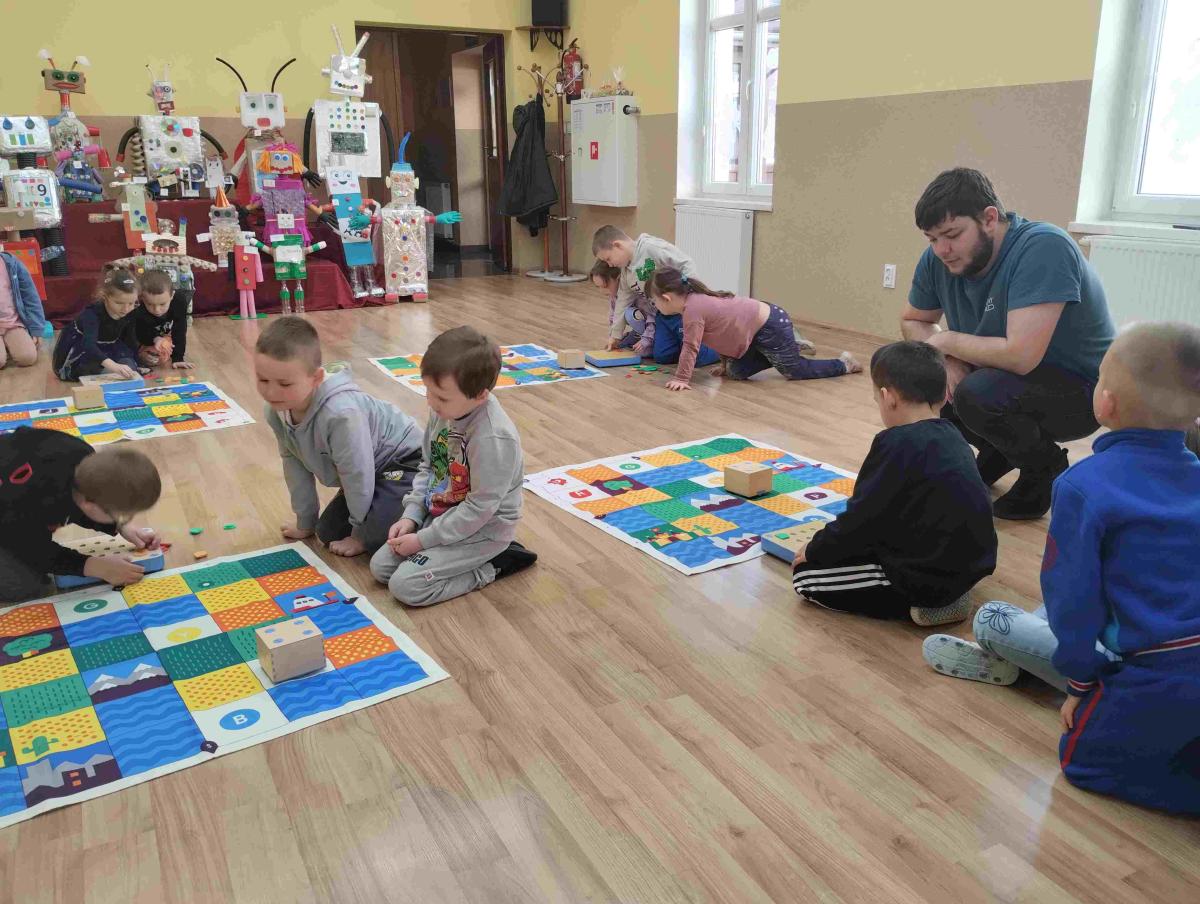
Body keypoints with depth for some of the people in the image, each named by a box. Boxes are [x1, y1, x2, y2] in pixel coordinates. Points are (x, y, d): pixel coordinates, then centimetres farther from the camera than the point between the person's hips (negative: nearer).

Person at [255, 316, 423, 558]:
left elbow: (357, 476, -28)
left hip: (403, 461, -8)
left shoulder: (340, 414, -38)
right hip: (364, 467, 8)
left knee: (375, 533, -26)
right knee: (328, 532, 7)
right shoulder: (277, 410, -14)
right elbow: (293, 462, 1)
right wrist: (305, 522, 9)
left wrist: (360, 534, -14)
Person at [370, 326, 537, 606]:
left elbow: (479, 509, -25)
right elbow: (427, 468, 8)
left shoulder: (493, 438, -31)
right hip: (441, 516, 8)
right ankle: (484, 558, 12)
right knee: (380, 566, 8)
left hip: (482, 530, -8)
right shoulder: (443, 412, -7)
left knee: (406, 585, -15)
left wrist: (423, 539, -18)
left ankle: (491, 567, 1)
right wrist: (411, 516, -3)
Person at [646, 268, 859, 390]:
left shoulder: (692, 310, -21)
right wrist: (726, 364, 19)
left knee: (796, 371, 7)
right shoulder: (695, 299, 9)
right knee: (738, 372, 8)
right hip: (760, 327, 9)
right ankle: (793, 346, 19)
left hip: (770, 327, -9)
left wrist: (681, 379, -17)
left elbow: (690, 347, -22)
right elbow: (723, 333, 17)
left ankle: (844, 364, 24)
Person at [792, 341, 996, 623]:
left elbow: (862, 517, -16)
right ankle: (943, 596, 10)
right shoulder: (951, 436, 7)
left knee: (804, 576, -2)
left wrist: (814, 551, 0)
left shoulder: (897, 444, -19)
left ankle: (921, 603, -6)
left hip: (928, 577, -9)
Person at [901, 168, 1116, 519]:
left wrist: (947, 341, -21)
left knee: (977, 395, -33)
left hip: (1079, 391, -7)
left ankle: (1045, 468, -2)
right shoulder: (938, 260, -10)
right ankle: (997, 453, 13)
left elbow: (1019, 355, -38)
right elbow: (912, 321, 7)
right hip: (1000, 378, 7)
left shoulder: (1043, 248, -30)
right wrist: (946, 361, -13)